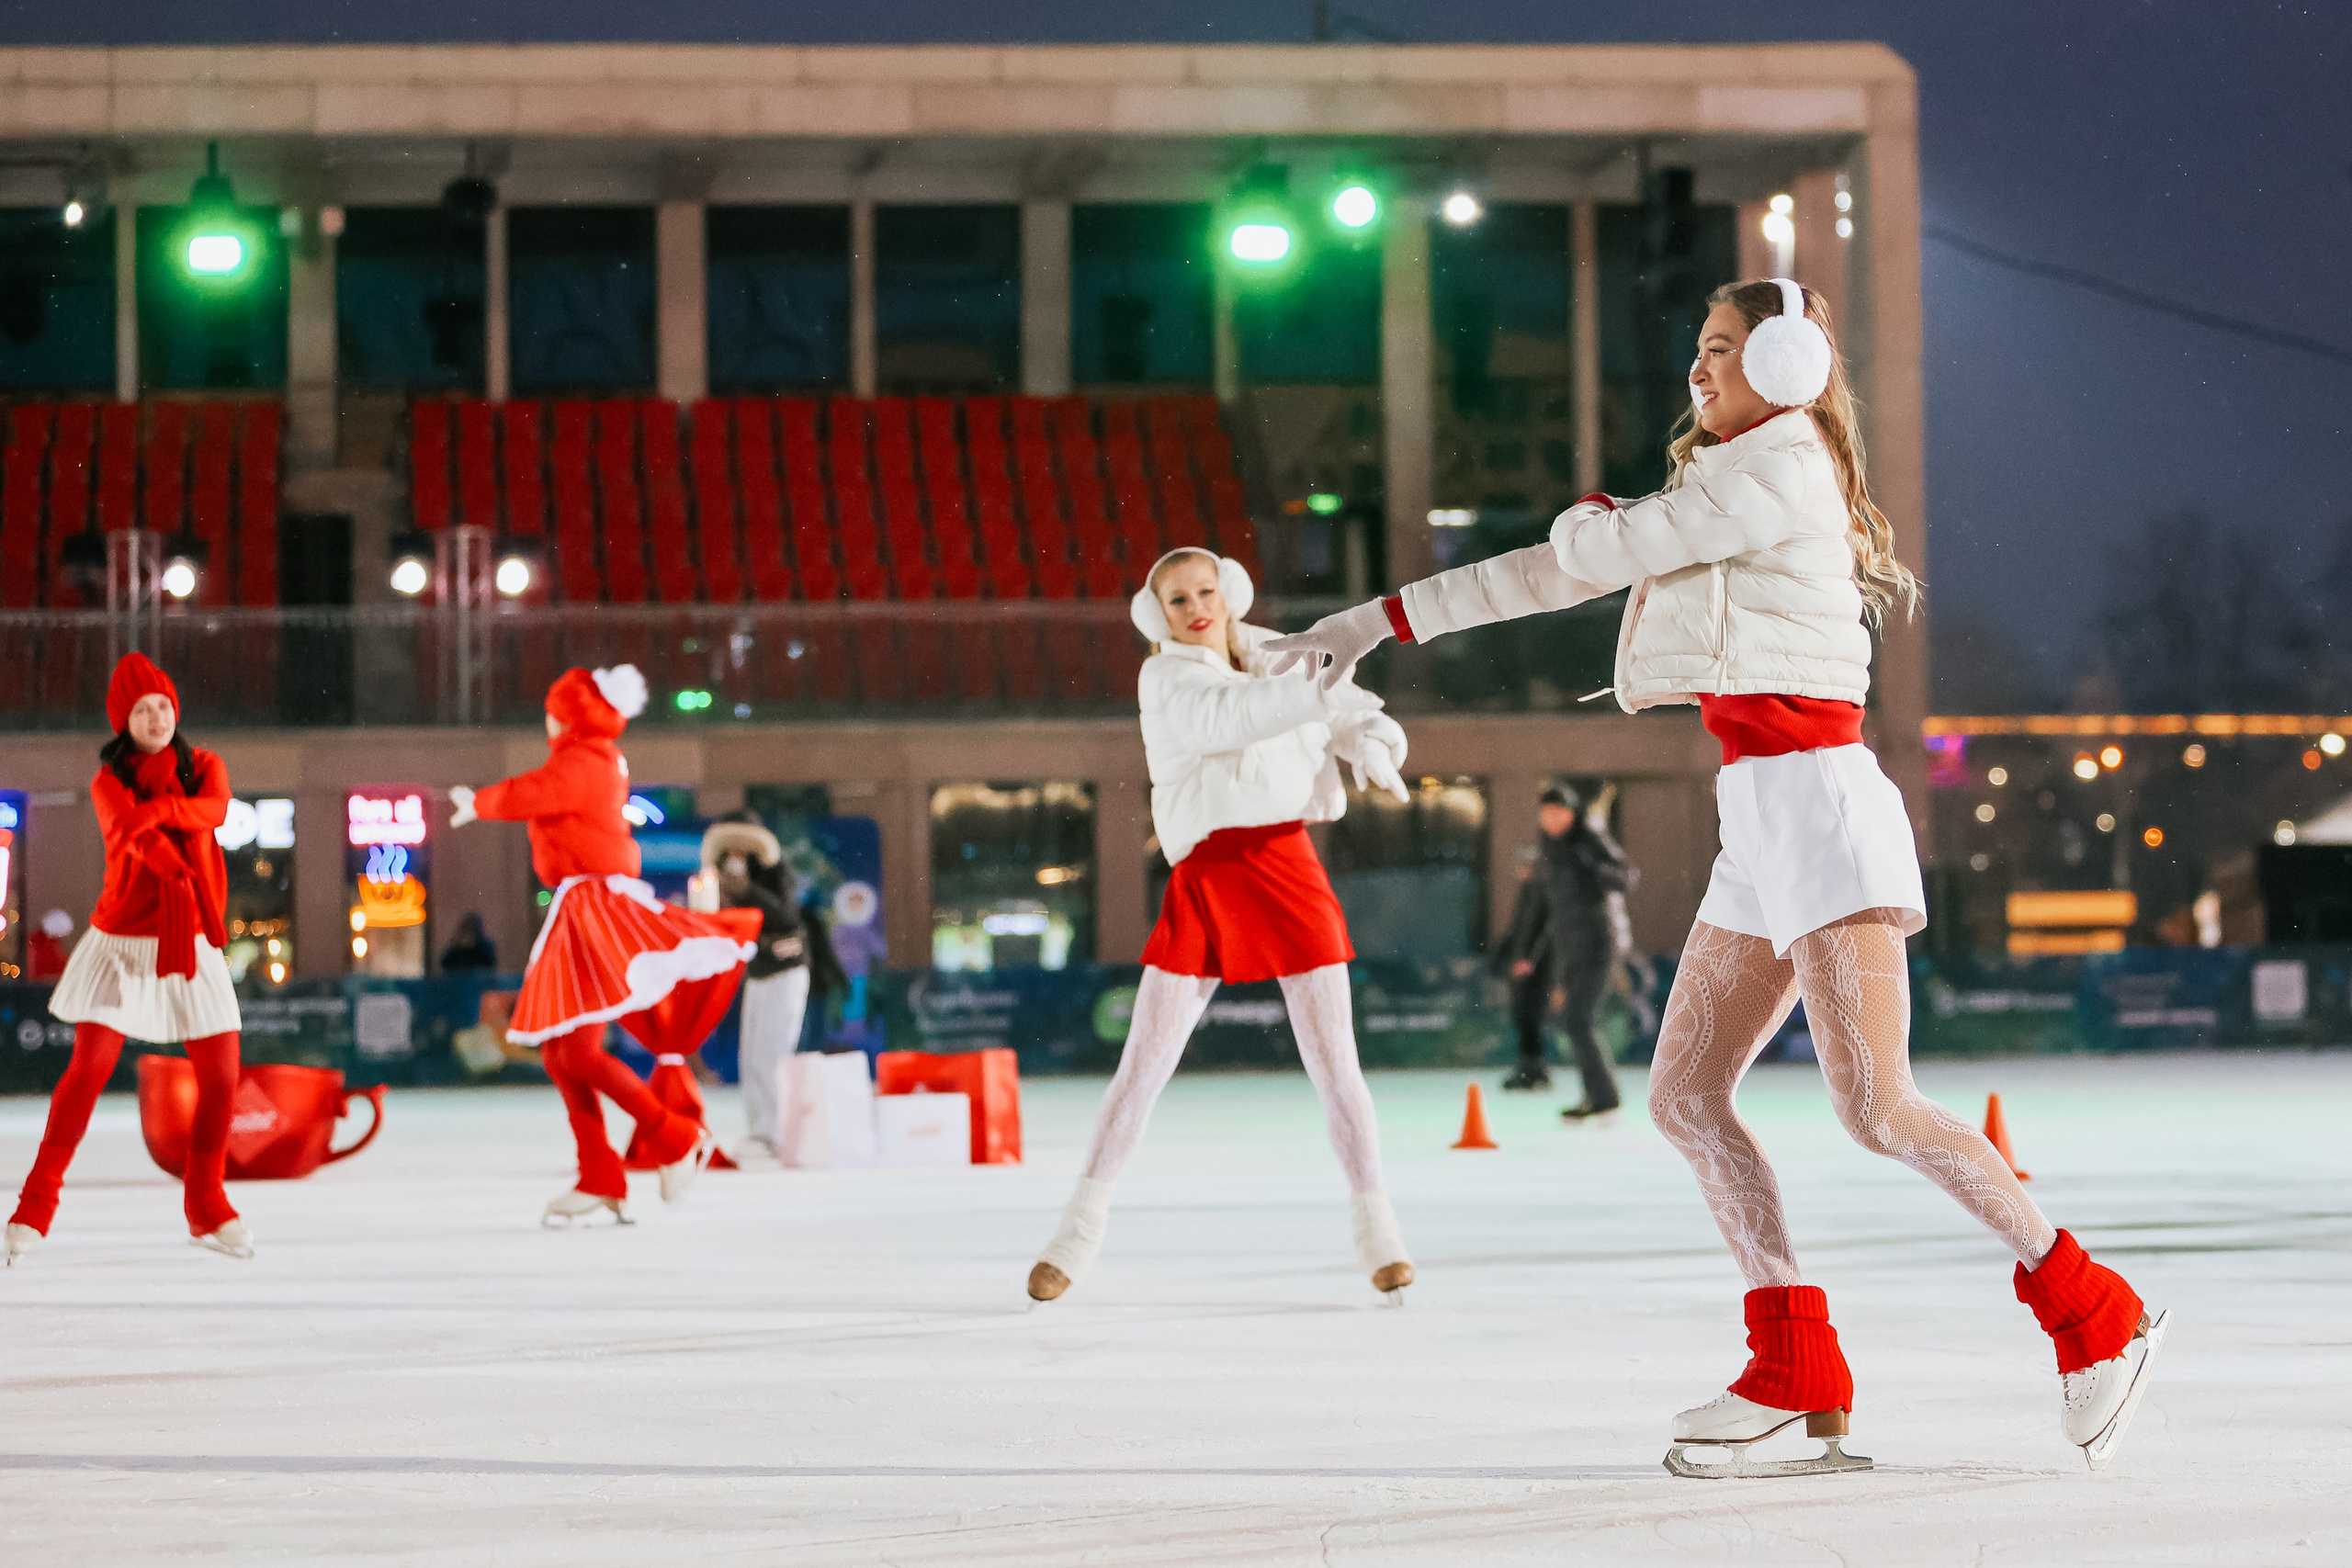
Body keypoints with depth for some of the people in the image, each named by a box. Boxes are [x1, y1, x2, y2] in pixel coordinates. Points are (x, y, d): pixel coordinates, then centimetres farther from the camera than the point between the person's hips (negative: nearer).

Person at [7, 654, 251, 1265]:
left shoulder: (204, 767, 7)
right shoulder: (109, 783, -3)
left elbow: (214, 810, -16)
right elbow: (132, 835, -22)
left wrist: (158, 810, -28)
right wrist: (183, 872, -33)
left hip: (194, 944, 3)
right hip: (124, 943, -3)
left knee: (221, 1076, 0)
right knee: (89, 1070, -11)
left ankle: (206, 1207, 16)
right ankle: (37, 1204, -4)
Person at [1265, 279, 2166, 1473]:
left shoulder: (1783, 468, -7)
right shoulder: (1723, 484, 22)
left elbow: (1602, 549, -10)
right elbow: (1569, 567, 25)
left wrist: (1587, 521, 9)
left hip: (1815, 795, -10)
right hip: (1765, 820, 10)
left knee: (1877, 1108, -16)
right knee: (1684, 1096, 5)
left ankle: (2093, 1316, -9)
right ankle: (1797, 1371, 5)